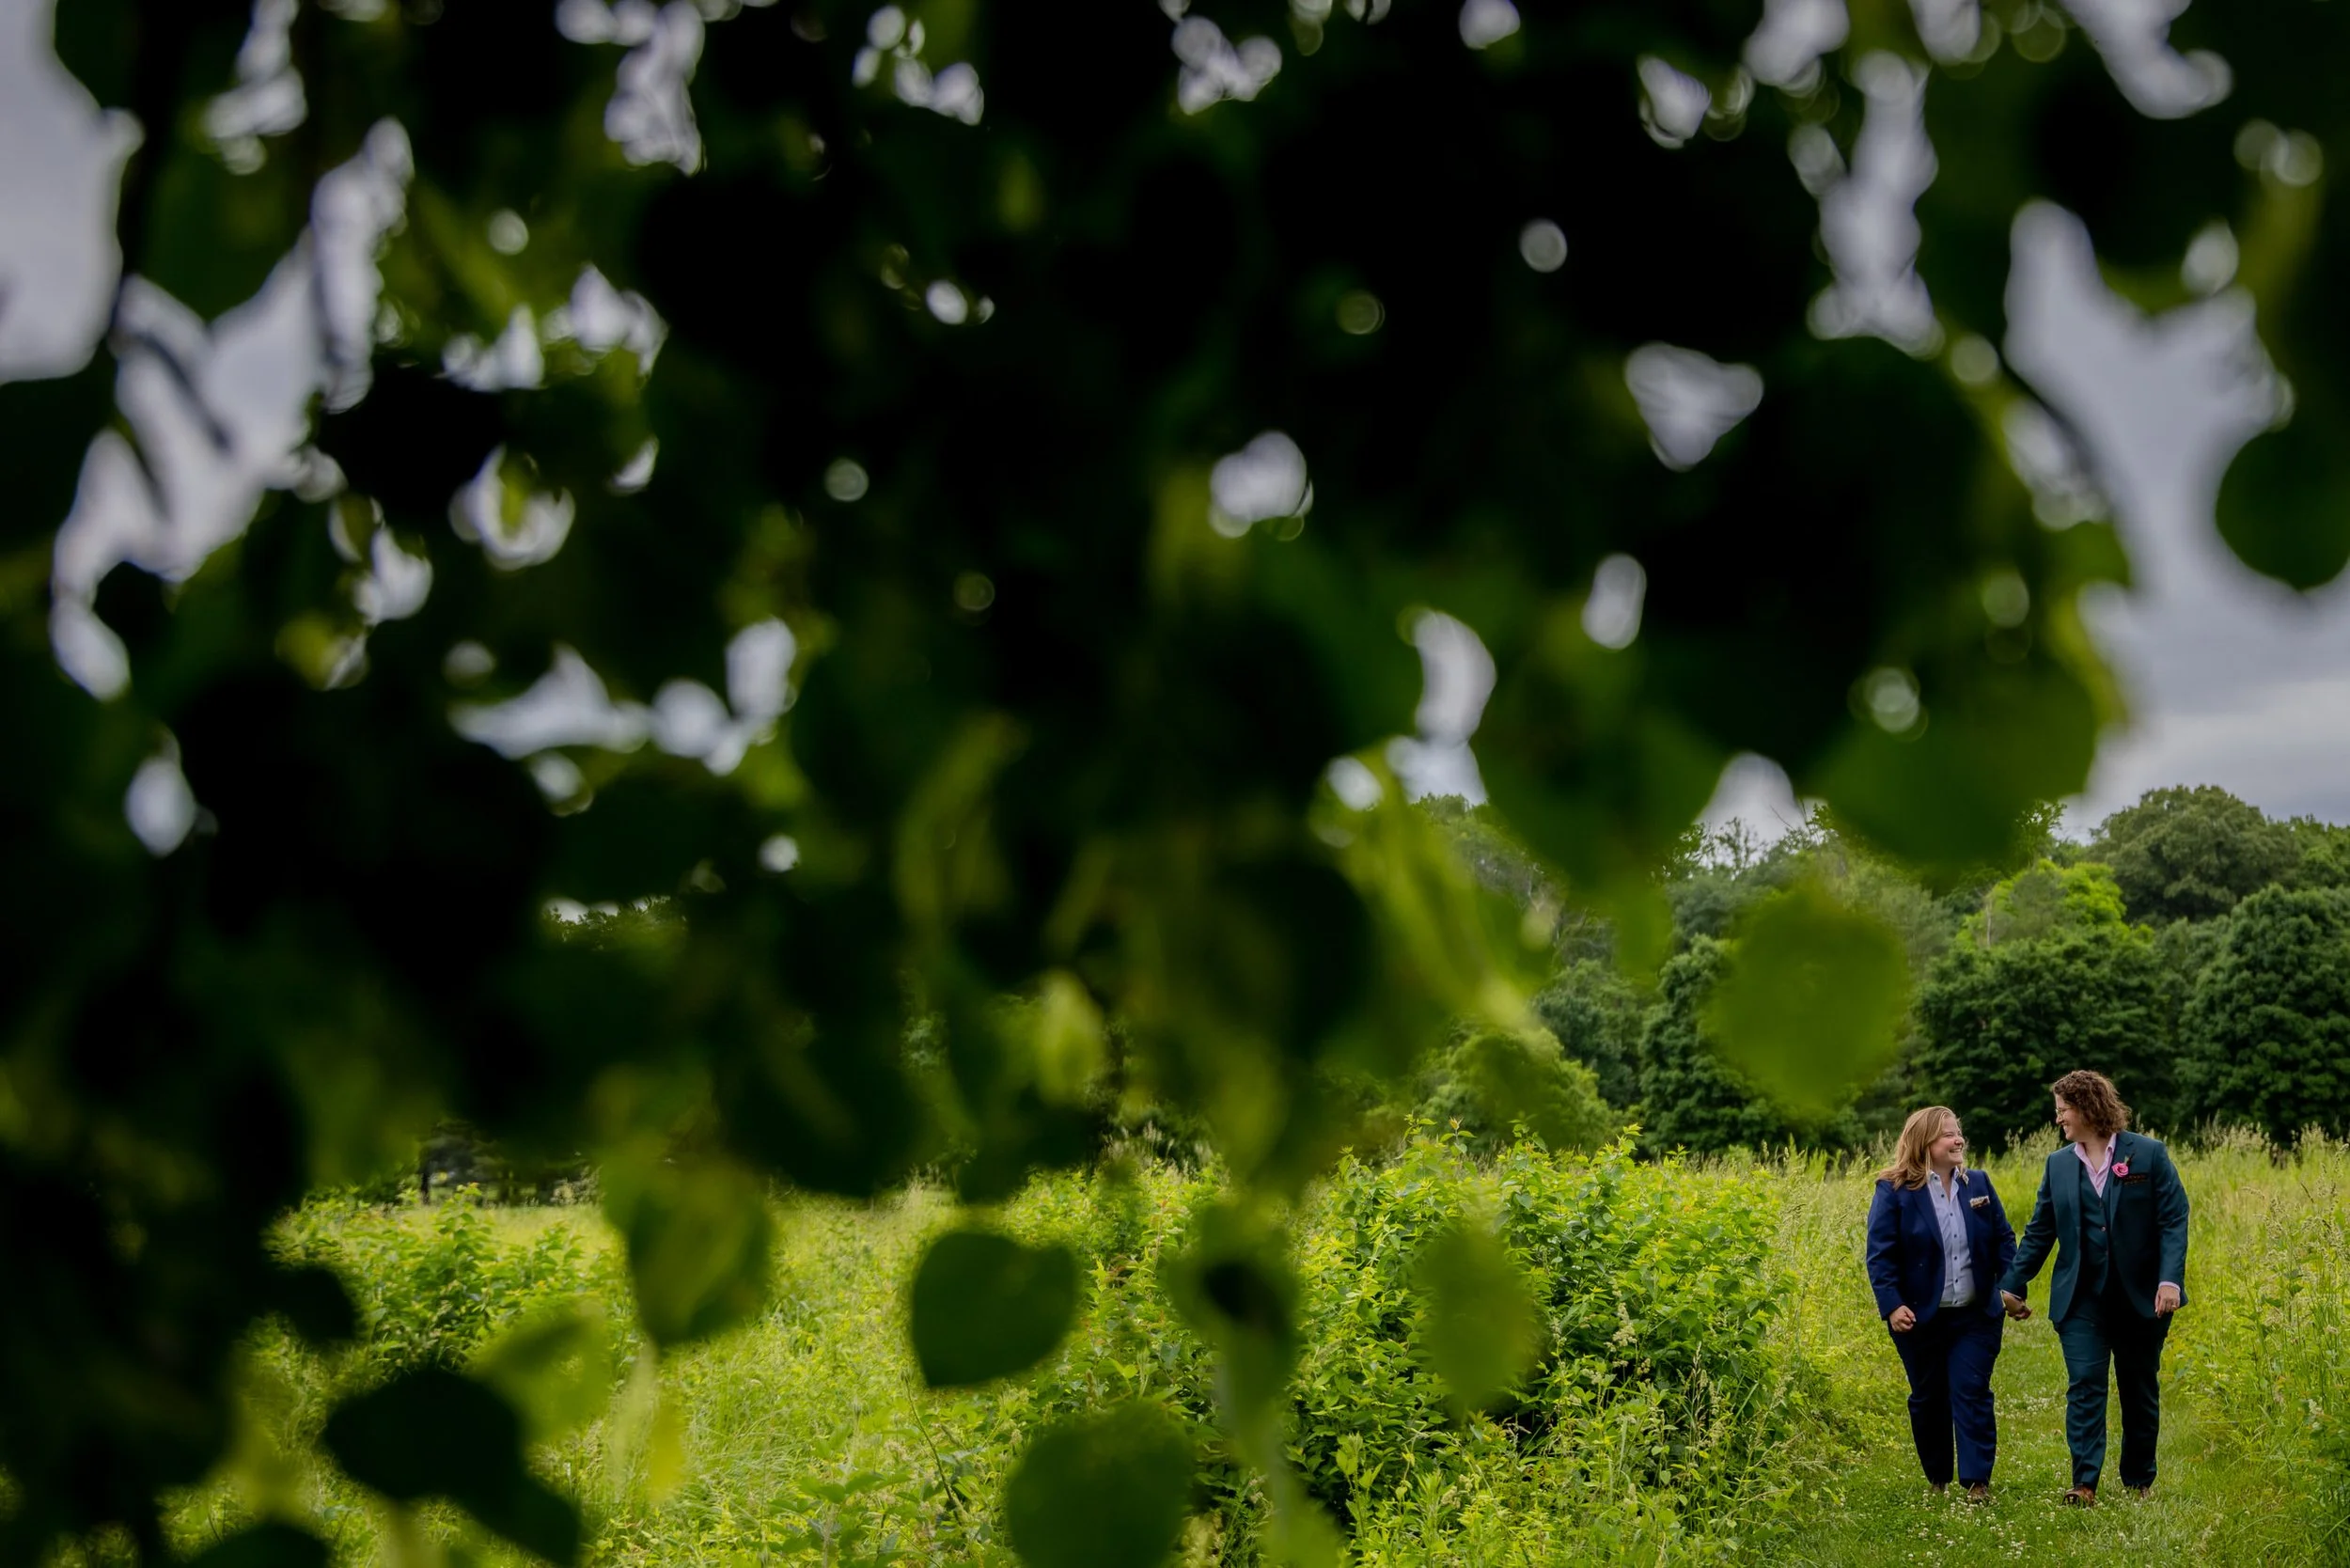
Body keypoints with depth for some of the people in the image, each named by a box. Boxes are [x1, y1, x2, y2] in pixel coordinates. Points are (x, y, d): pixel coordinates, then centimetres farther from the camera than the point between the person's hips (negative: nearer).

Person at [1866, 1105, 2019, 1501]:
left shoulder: (1978, 1183, 6)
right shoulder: (1894, 1191, -7)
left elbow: (2003, 1239, 10)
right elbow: (1880, 1254, -9)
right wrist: (1891, 1305, -18)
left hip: (1975, 1316, 2)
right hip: (1920, 1317, -2)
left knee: (1972, 1394, -5)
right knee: (1928, 1398, 9)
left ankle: (1977, 1480, -3)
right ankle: (1937, 1480, 22)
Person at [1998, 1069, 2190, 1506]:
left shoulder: (2149, 1154, -3)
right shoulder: (2058, 1164, 8)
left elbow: (2174, 1220, -7)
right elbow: (2039, 1231, 11)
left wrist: (2171, 1280, -18)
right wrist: (2013, 1285, 7)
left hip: (2140, 1298, -2)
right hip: (2082, 1300, 2)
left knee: (2140, 1391, 9)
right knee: (2084, 1387, -9)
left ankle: (2139, 1482, 23)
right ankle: (2084, 1484, -14)